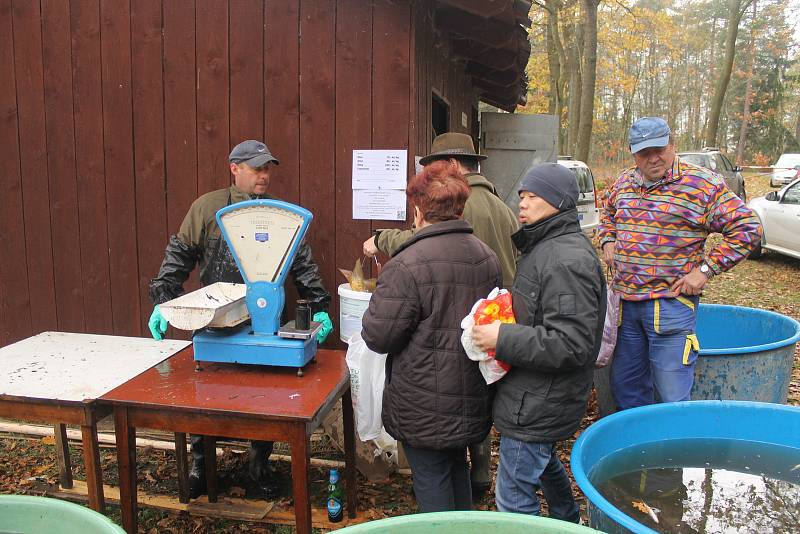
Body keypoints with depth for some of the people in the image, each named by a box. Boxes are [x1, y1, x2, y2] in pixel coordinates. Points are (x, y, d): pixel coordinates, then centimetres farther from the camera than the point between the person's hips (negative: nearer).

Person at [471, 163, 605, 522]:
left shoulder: (568, 260, -23)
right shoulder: (544, 246, 10)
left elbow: (570, 344, -28)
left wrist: (502, 339, -25)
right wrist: (500, 319, 8)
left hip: (537, 408, -11)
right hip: (538, 399, 11)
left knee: (513, 502, -1)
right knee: (544, 463, 32)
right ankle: (568, 522, 55)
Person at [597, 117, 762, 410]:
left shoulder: (703, 184, -8)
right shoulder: (623, 183, 9)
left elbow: (747, 228, -8)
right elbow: (608, 212, 30)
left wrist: (706, 268, -12)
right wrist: (608, 241, 12)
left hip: (671, 302, -5)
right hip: (624, 301, 6)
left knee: (672, 396, 0)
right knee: (624, 386, 17)